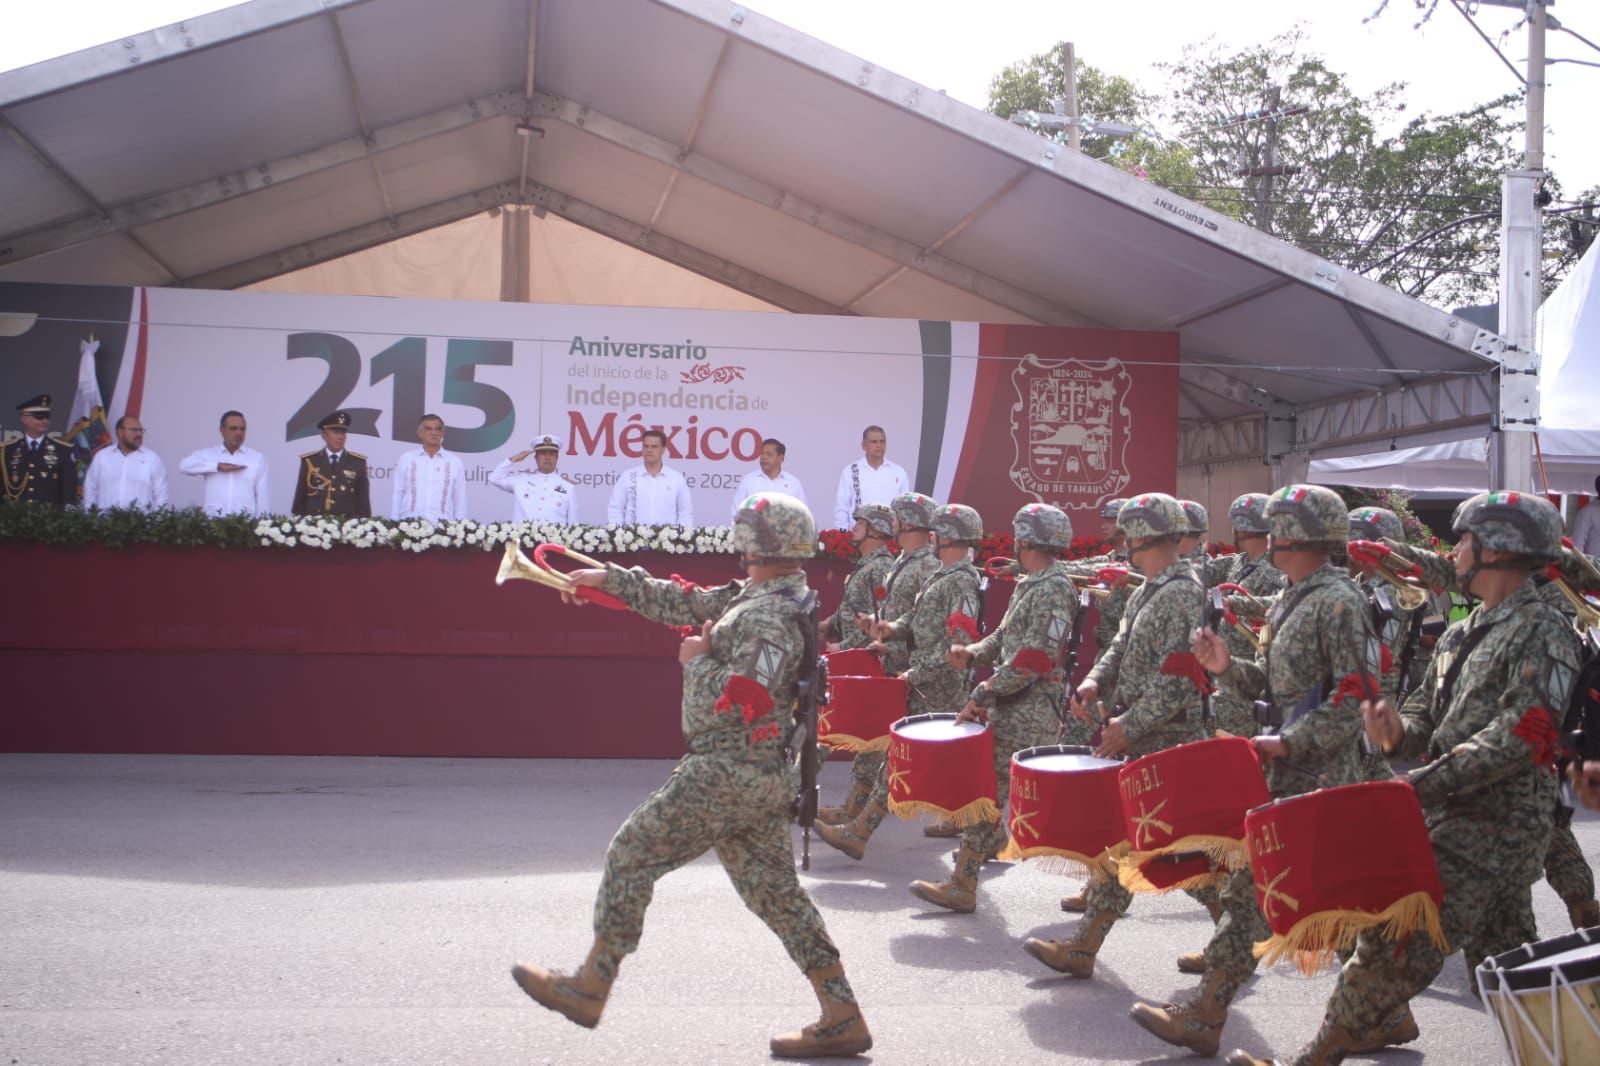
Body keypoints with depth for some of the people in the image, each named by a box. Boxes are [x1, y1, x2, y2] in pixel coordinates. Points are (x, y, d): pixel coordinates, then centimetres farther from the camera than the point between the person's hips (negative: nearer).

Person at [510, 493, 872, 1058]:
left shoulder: (770, 618, -19)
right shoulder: (754, 597, 12)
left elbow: (736, 701, -27)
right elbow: (688, 603, 21)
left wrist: (697, 661, -10)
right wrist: (612, 578, 22)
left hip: (725, 774, -10)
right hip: (760, 778, 10)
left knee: (632, 854, 3)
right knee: (775, 891, 11)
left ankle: (589, 989, 13)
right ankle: (842, 1019, 11)